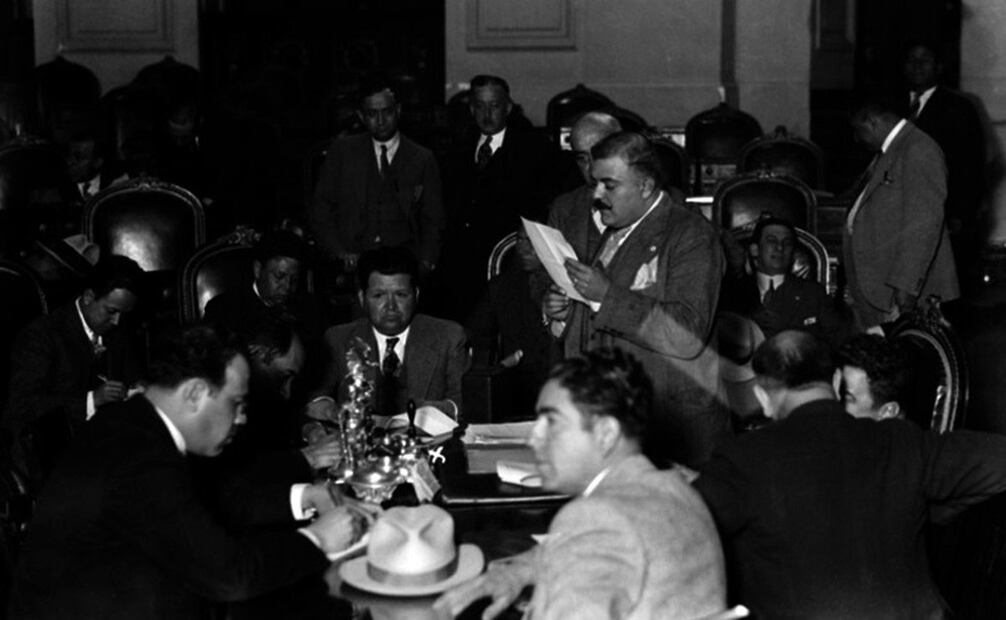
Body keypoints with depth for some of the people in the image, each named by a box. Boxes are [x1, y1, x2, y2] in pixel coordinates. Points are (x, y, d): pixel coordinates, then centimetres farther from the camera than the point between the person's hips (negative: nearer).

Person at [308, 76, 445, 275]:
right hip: (353, 267, 0)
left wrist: (426, 262, -4)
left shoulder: (422, 159, 11)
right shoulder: (342, 151, 12)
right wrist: (338, 251, -4)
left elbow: (433, 221, 14)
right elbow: (319, 210, 11)